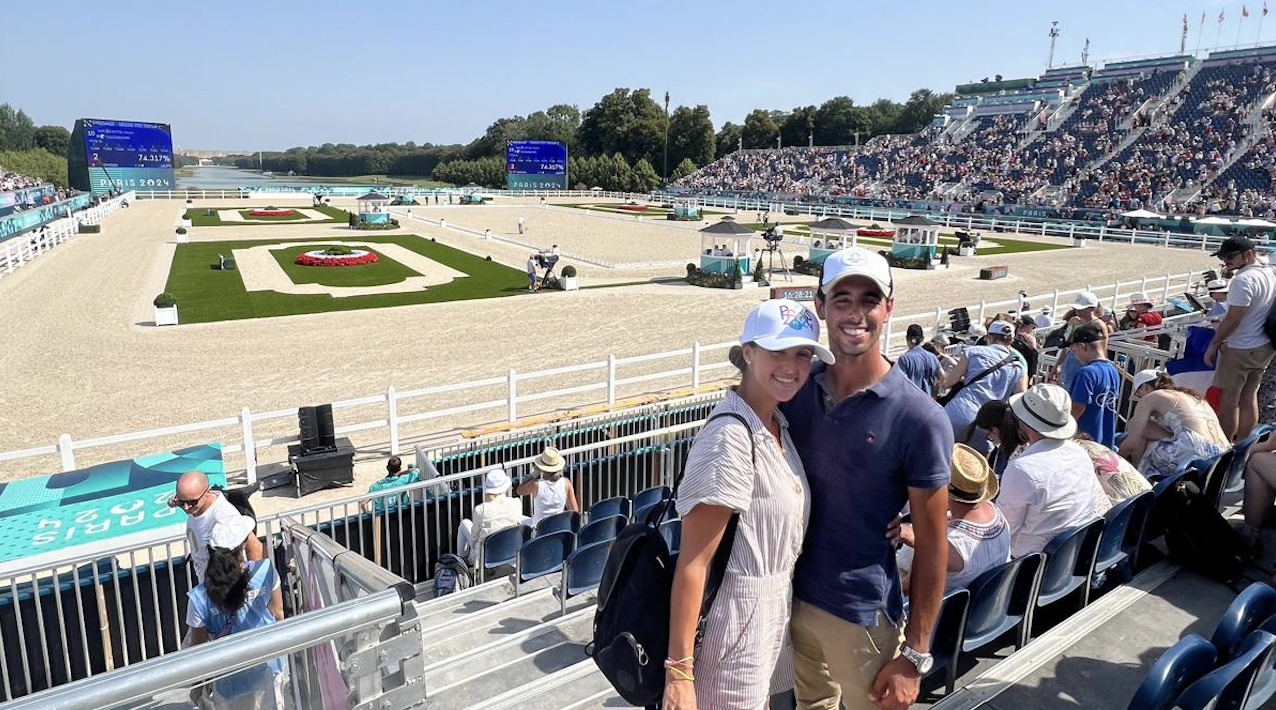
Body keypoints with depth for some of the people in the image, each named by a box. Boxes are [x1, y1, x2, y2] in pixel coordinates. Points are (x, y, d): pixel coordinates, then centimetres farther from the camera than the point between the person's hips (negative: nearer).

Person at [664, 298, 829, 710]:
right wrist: (679, 672, -22)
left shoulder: (777, 426, 4)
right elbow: (693, 563, -23)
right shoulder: (730, 436, -23)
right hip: (735, 625, -8)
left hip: (773, 616, 8)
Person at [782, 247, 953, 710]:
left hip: (863, 614, -4)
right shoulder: (797, 388, -4)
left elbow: (931, 545, -11)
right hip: (792, 597, 4)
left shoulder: (920, 418, -17)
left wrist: (914, 654, -10)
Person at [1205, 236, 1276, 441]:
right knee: (1249, 397, 16)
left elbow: (1233, 319, -22)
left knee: (1228, 401, -1)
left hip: (1239, 349, -9)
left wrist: (1214, 344, -13)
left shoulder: (1243, 280, -20)